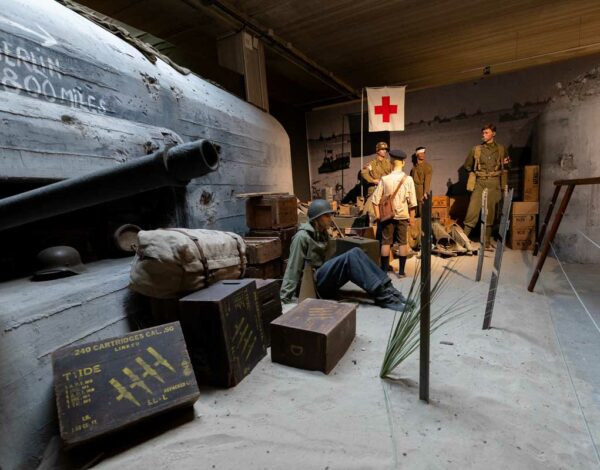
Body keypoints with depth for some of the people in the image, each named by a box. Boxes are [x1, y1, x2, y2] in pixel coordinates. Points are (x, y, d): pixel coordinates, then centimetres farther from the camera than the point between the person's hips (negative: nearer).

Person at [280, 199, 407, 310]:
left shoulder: (323, 233, 12)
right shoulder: (302, 236, -14)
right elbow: (293, 268, -16)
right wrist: (284, 297, -18)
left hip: (325, 278, 8)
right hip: (314, 283, -8)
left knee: (356, 252, -14)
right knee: (350, 256, -27)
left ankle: (386, 288, -18)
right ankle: (383, 297, -28)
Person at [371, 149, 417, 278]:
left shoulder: (385, 179, -8)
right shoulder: (408, 179, -6)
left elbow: (376, 198, -7)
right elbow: (412, 201, -4)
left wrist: (377, 214, 3)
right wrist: (412, 217, 5)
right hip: (403, 215, 0)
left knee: (386, 242, 8)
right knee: (403, 242, 9)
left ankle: (384, 271, 11)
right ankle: (401, 271, 13)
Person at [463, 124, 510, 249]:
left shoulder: (500, 149, 8)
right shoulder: (476, 149, 5)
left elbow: (504, 166, 18)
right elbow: (467, 165, 16)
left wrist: (506, 163, -2)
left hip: (494, 184, 1)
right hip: (480, 183, -1)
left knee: (490, 214, 5)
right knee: (472, 212, -10)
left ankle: (487, 242, 13)